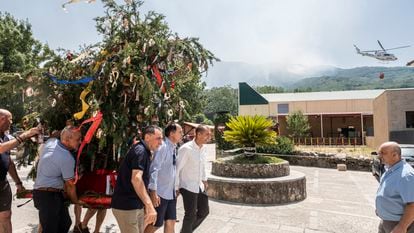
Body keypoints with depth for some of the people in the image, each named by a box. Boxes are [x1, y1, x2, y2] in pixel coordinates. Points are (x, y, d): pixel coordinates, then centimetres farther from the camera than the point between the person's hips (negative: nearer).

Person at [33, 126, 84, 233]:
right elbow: (70, 184, -11)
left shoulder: (50, 142, -2)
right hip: (48, 195, -9)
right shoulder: (67, 158, -24)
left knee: (65, 223, 14)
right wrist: (75, 201, 5)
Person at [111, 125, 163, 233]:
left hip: (137, 205, 10)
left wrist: (146, 205, 24)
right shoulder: (140, 150, -18)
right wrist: (150, 206, -35)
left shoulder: (145, 152, 13)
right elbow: (136, 179, -31)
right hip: (126, 206, -10)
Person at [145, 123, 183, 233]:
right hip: (160, 193, -8)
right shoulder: (163, 147, -18)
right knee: (156, 224, 6)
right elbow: (154, 169, -22)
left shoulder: (174, 148, 7)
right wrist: (153, 192, -24)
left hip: (171, 193, 8)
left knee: (171, 222, 13)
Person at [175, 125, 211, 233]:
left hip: (199, 186, 8)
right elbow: (177, 168, -18)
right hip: (188, 187, -8)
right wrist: (176, 187, -15)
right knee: (191, 215, 3)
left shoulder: (204, 149, 2)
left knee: (204, 211, 16)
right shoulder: (186, 148, -21)